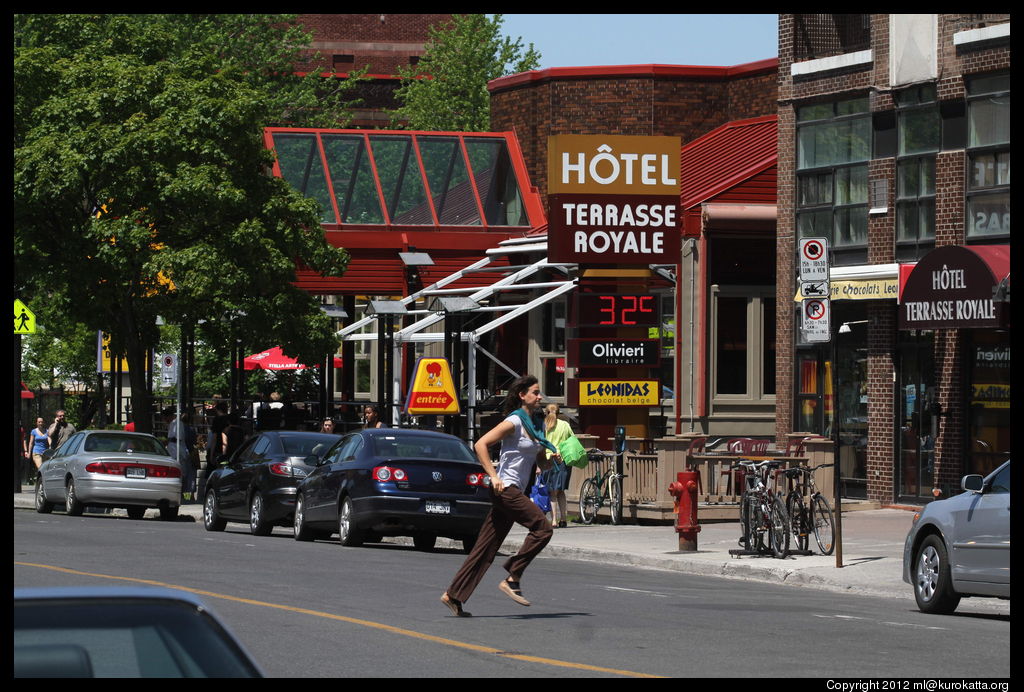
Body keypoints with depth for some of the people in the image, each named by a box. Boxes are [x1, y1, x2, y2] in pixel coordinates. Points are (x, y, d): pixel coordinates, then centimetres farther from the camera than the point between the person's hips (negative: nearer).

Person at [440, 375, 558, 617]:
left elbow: (538, 461, 26)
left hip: (518, 492, 8)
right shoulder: (514, 422, -10)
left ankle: (453, 595, 7)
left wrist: (553, 458, 4)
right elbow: (480, 445, -16)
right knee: (542, 527, -17)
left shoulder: (535, 425, 16)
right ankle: (512, 579, -13)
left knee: (486, 547, 6)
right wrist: (493, 477, -20)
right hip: (506, 488, -8)